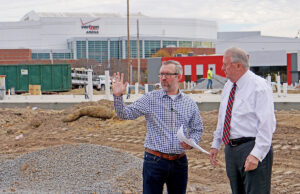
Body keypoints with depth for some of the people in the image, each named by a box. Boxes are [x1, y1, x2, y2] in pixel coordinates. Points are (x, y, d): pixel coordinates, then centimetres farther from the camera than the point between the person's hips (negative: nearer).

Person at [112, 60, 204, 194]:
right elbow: (125, 114, -4)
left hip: (180, 162, 3)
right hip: (155, 161, -2)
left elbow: (197, 129, 14)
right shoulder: (150, 99, 0)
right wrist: (118, 96, -21)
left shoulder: (189, 103, 7)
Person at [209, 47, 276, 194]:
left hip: (252, 148, -8)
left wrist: (256, 154, -23)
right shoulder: (228, 86, 13)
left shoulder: (259, 87, -12)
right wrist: (215, 144, 19)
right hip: (231, 149, 8)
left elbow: (267, 124, -17)